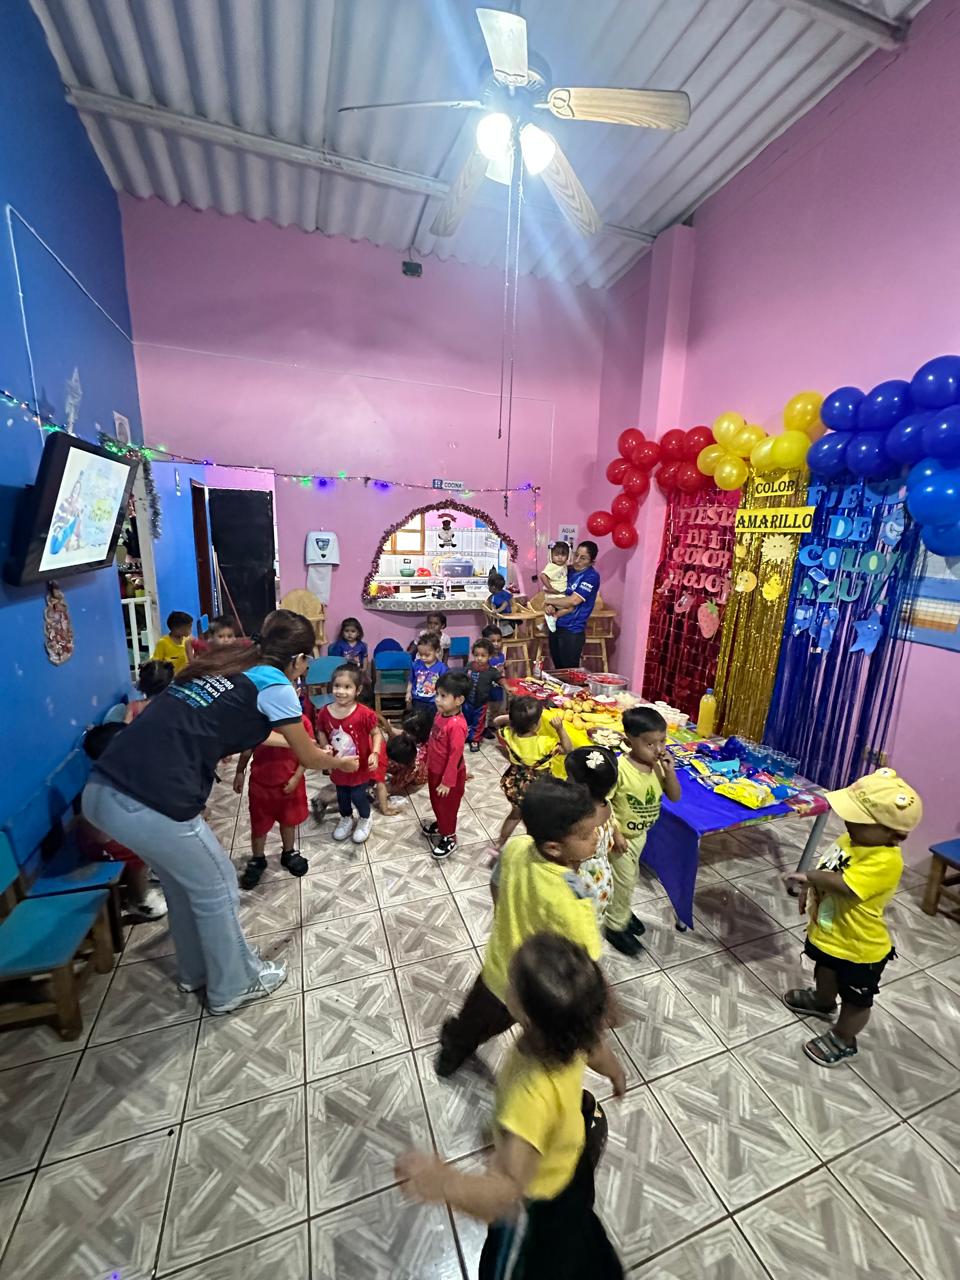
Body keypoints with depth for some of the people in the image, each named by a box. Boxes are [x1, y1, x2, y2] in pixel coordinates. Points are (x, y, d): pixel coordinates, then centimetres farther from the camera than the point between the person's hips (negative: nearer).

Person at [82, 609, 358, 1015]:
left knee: (182, 880, 28)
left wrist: (312, 747, 40)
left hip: (101, 790, 8)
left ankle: (195, 970, 50)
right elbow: (309, 758, 6)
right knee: (216, 887, 16)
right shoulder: (273, 683, -7)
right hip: (151, 806, -8)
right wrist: (342, 763, 28)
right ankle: (233, 986, 38)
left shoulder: (227, 663, 16)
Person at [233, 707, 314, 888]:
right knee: (259, 825, 17)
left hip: (289, 783, 0)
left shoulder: (302, 721, -17)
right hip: (260, 783, 1)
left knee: (289, 821, 21)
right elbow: (247, 748, 2)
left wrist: (296, 778, -13)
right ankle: (257, 860, 41)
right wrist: (240, 773, 6)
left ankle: (289, 853, 45)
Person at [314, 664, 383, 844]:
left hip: (360, 766, -4)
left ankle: (365, 820, 42)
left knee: (358, 796, 11)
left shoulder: (364, 713, -25)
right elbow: (321, 732, 4)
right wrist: (325, 746, -14)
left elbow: (376, 733, -14)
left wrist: (375, 753, -26)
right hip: (338, 766, 4)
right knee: (342, 796, 23)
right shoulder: (325, 712, -14)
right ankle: (346, 819, 52)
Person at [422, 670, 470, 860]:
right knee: (436, 801, 27)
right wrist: (428, 760, 17)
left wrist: (447, 781, -22)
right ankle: (441, 824, 52)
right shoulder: (440, 713, -6)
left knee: (447, 805, 13)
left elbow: (455, 755, -28)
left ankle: (449, 837, 34)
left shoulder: (457, 725, -33)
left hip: (449, 774, -8)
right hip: (434, 770, 8)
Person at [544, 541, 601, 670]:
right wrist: (552, 607, -11)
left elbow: (573, 601, -19)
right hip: (556, 625, 7)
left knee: (569, 671, 5)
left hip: (572, 630, -7)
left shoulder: (592, 577, -13)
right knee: (558, 668, 18)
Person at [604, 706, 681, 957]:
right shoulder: (619, 768, -31)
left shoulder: (659, 765, -12)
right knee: (624, 881, 8)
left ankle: (622, 911, 50)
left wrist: (669, 770, -24)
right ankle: (616, 926, 31)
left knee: (630, 877, 26)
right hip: (621, 835, -6)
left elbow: (675, 797, -8)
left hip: (640, 833, 6)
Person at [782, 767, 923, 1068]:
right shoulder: (852, 838, -10)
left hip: (859, 948, -8)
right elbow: (826, 867, 4)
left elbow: (844, 885, -43)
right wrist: (809, 889, -7)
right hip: (827, 931, 8)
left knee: (855, 999, 20)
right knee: (825, 969, 35)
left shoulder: (885, 861, -37)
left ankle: (843, 1040, 43)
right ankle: (823, 1001, 61)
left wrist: (809, 876, -27)